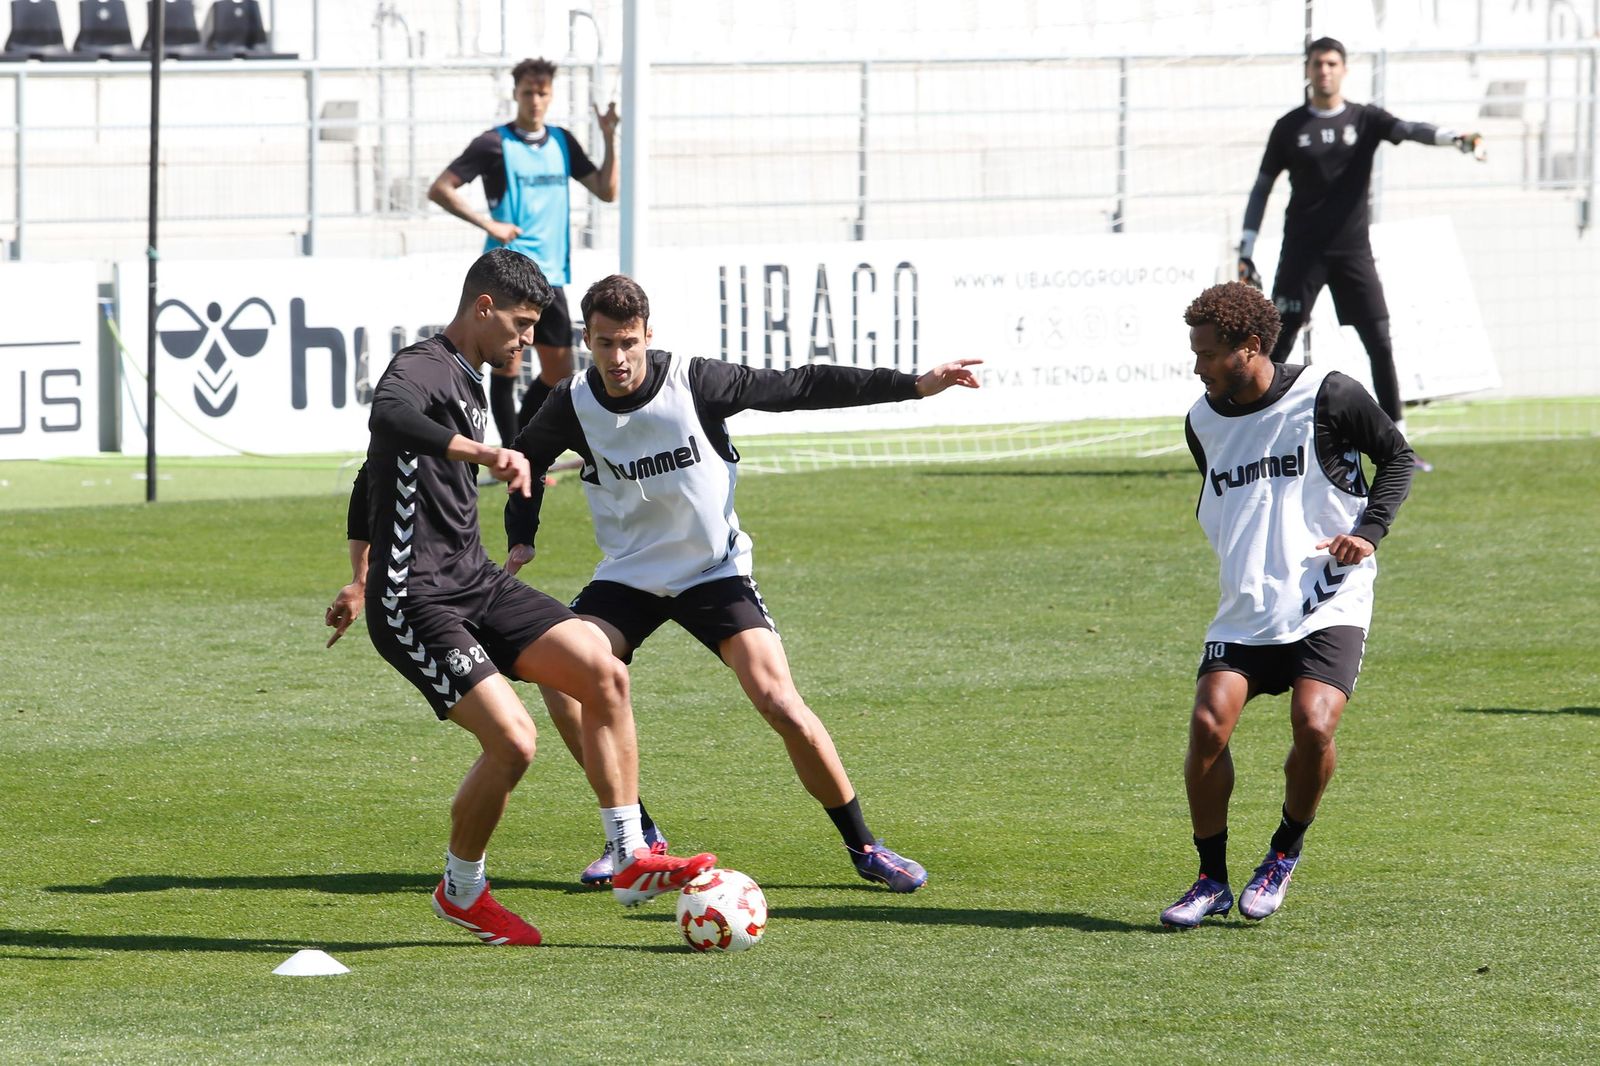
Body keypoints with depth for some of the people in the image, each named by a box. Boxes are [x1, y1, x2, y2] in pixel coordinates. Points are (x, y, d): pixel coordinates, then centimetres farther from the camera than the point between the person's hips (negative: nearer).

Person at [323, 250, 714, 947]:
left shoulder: (469, 384, 20)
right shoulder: (421, 370, -11)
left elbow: (369, 481, 32)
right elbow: (388, 415, -39)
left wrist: (362, 581, 39)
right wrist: (481, 453, -51)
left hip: (476, 583, 9)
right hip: (415, 604, -9)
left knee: (604, 673, -7)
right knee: (512, 740, -20)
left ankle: (630, 862, -3)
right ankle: (460, 891, 5)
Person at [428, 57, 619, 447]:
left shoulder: (562, 142, 13)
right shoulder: (494, 143, -4)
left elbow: (606, 191, 13)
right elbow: (439, 189, -7)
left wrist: (610, 139, 2)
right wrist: (488, 223, -14)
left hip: (550, 276, 6)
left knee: (559, 372, 7)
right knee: (508, 366, -4)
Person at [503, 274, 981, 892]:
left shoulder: (694, 383, -18)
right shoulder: (573, 406, -9)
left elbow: (801, 388, -14)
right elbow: (528, 459, 13)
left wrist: (915, 385, -17)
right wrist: (521, 540, -1)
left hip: (715, 572, -3)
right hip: (628, 576, 3)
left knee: (780, 703, -19)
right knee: (558, 676, -20)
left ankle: (863, 846, -2)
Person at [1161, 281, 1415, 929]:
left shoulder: (1327, 397, -7)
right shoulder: (1203, 422, 8)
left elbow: (1396, 456, 6)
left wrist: (1369, 530, -6)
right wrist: (1245, 561, 14)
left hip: (1330, 602, -4)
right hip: (1244, 610, 4)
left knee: (1313, 725, -22)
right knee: (1208, 723, -14)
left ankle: (1285, 853, 6)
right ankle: (1212, 880, 2)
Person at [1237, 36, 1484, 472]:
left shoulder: (1364, 119, 3)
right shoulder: (1290, 127, 3)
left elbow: (1408, 130, -15)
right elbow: (1262, 188, 8)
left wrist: (1455, 139, -35)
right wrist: (1246, 251, 3)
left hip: (1353, 251, 1)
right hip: (1302, 252, -1)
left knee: (1380, 345, -2)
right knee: (1277, 345, -4)